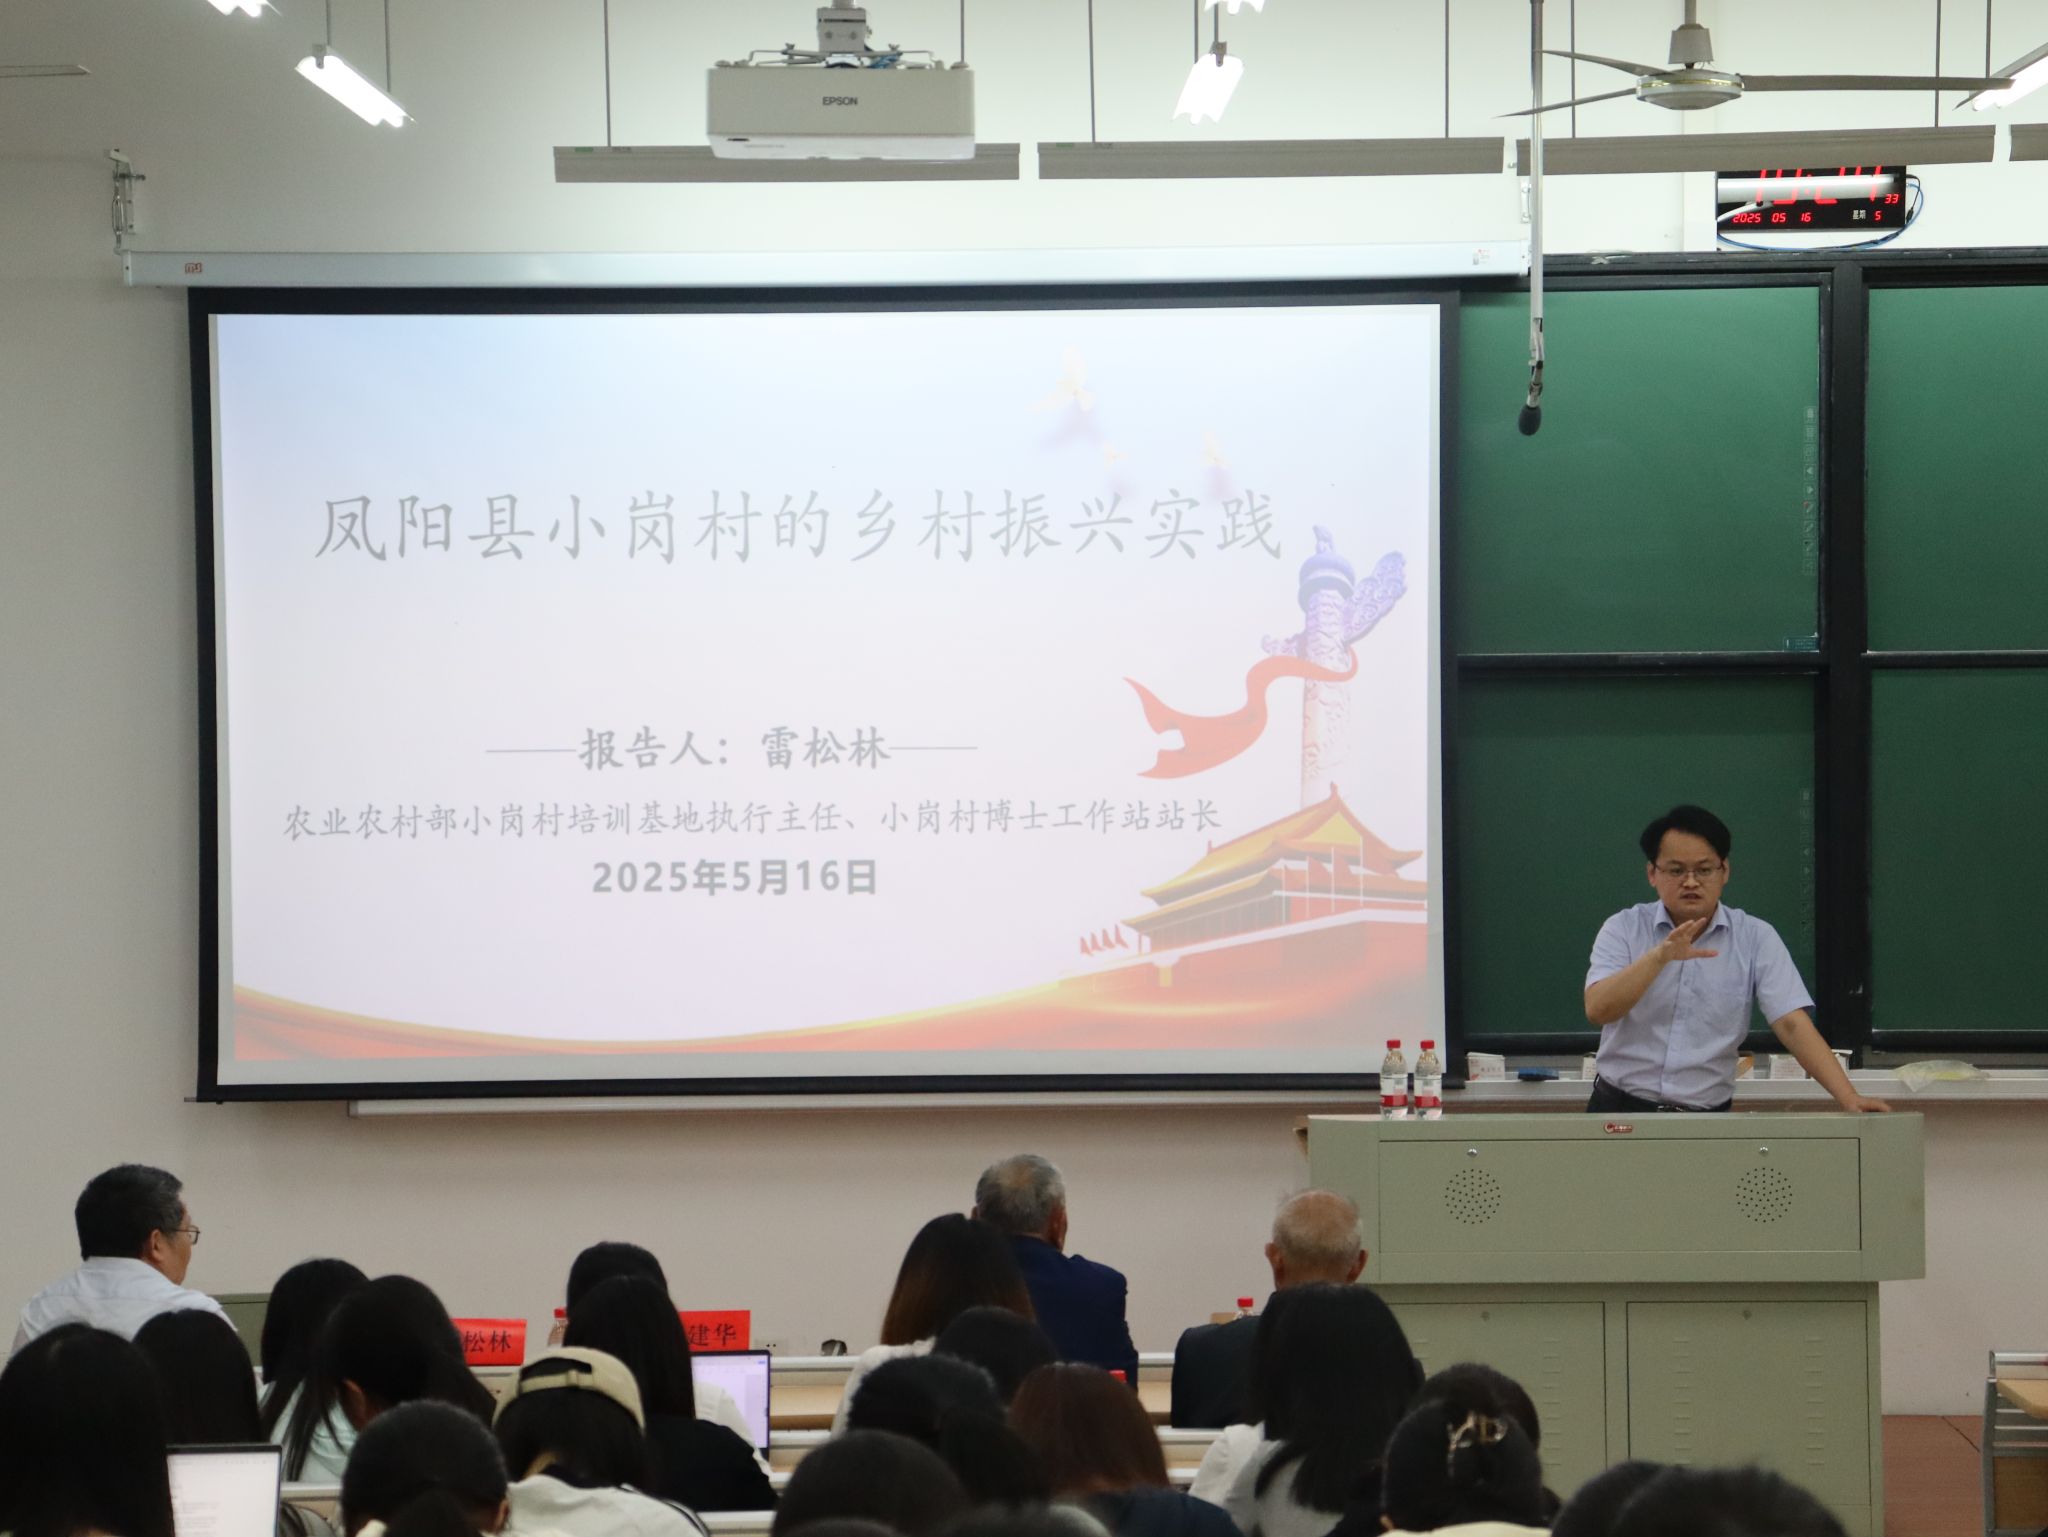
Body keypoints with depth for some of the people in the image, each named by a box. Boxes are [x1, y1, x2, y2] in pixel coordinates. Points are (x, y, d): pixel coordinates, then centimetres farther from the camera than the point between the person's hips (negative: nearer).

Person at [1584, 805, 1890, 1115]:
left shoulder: (1756, 938, 2)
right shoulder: (1623, 929, 1)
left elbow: (1792, 1024, -5)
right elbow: (1597, 1009, -13)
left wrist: (1849, 1099, -17)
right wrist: (1659, 957, -26)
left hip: (1708, 1119, 1)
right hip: (1621, 1111, -1)